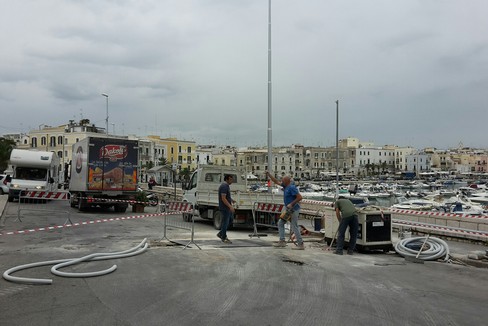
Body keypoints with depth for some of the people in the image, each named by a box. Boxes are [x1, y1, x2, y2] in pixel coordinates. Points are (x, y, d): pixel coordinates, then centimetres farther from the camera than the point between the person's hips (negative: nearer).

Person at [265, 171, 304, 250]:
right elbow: (276, 181, 17)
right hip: (289, 210, 10)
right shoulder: (285, 186, 7)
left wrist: (291, 204, -23)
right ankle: (282, 241, 14)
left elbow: (300, 197, -24)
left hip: (294, 210, -10)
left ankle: (301, 245, 1)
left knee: (294, 227, -6)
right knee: (280, 223, 12)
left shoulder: (292, 188, -20)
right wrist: (268, 174, 12)